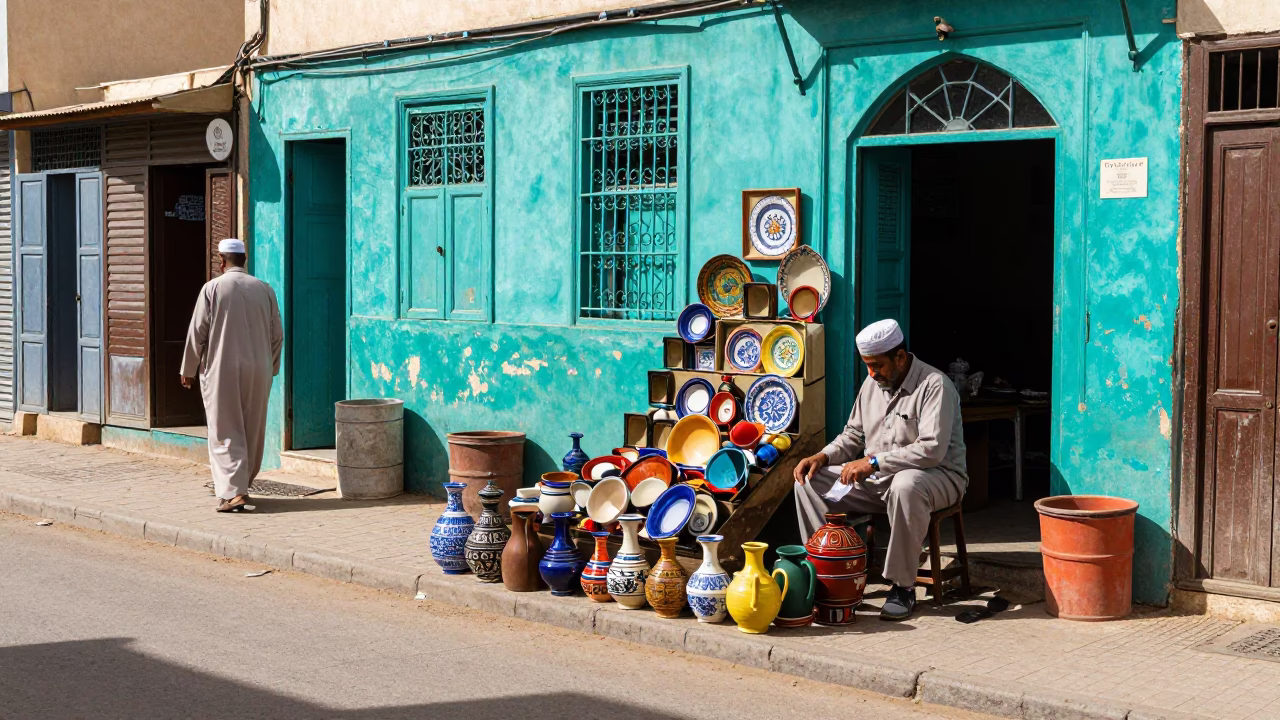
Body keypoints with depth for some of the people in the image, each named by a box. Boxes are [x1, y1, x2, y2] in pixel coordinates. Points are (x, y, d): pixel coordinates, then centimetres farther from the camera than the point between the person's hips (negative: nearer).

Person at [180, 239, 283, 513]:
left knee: (225, 432, -1)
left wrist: (189, 369, 6)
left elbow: (197, 332, -5)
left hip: (222, 370, -3)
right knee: (252, 431, 14)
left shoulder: (212, 288, -7)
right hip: (258, 371, 4)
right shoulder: (264, 289, 3)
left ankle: (234, 492, -12)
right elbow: (277, 334, 7)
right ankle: (237, 484, 26)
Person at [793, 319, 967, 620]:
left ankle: (903, 586, -29)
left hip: (937, 475, -7)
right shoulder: (872, 384, 8)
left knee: (906, 485, -43)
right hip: (876, 477, 7)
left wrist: (873, 462, -28)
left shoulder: (934, 385, -16)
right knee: (809, 481, -8)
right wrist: (823, 456, -3)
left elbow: (932, 450, -27)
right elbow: (853, 435, 18)